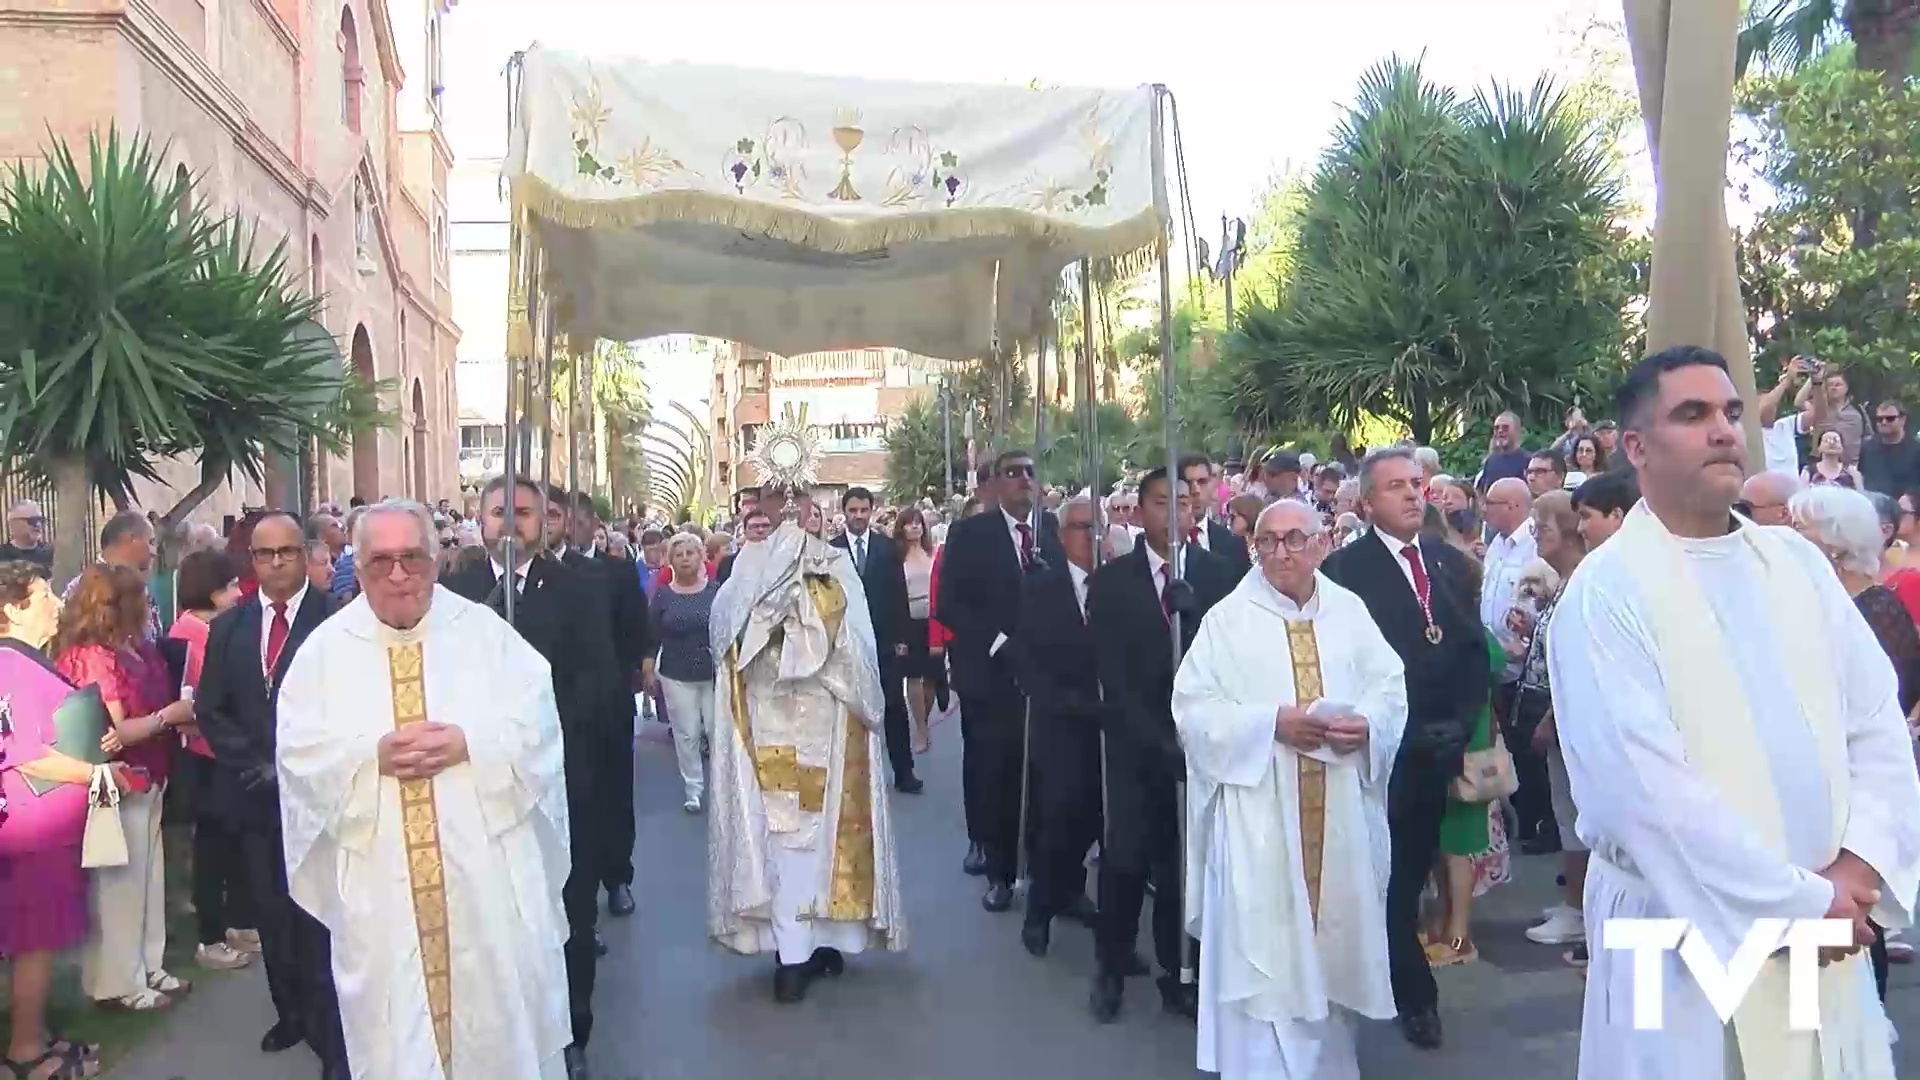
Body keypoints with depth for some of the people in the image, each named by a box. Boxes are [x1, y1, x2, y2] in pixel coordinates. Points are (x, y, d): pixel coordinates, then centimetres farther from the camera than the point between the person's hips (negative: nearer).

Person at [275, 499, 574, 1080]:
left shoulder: (484, 631, 2)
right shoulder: (324, 649, 4)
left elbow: (536, 722, -3)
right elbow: (298, 752, -1)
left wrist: (468, 743, -18)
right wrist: (372, 756, -17)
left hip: (486, 868, 0)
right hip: (380, 879, 1)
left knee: (499, 1014, 9)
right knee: (395, 1024, 7)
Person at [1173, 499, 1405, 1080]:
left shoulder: (1350, 612, 6)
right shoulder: (1228, 618, -4)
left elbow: (1391, 688, 6)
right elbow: (1194, 707, -8)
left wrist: (1368, 725, -15)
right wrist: (1272, 723, -19)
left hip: (1340, 814, 4)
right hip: (1259, 815, -3)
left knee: (1335, 937, 15)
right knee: (1261, 948, -2)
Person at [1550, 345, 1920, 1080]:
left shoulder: (1796, 562, 6)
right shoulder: (1606, 591, -13)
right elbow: (1645, 788, -20)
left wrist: (1861, 861, -9)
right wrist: (1800, 900, -15)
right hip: (1687, 934, -5)